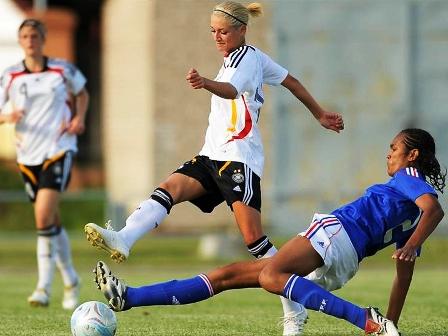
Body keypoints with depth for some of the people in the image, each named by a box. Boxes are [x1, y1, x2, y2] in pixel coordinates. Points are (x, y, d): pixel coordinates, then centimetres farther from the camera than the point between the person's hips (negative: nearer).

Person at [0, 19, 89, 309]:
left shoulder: (63, 70, 1)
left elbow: (82, 93, 19)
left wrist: (79, 118, 2)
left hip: (59, 149, -3)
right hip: (28, 155, 3)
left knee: (44, 216, -19)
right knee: (53, 222, 10)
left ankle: (44, 287, -16)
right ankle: (70, 280, 30)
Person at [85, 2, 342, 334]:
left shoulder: (248, 57, -7)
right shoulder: (237, 58, 20)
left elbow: (232, 91, -31)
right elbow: (291, 81, 28)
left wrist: (206, 83, -52)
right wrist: (320, 114, 37)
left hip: (239, 158, -9)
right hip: (213, 156, 9)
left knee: (254, 239, -14)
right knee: (169, 188, -17)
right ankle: (123, 240, -40)